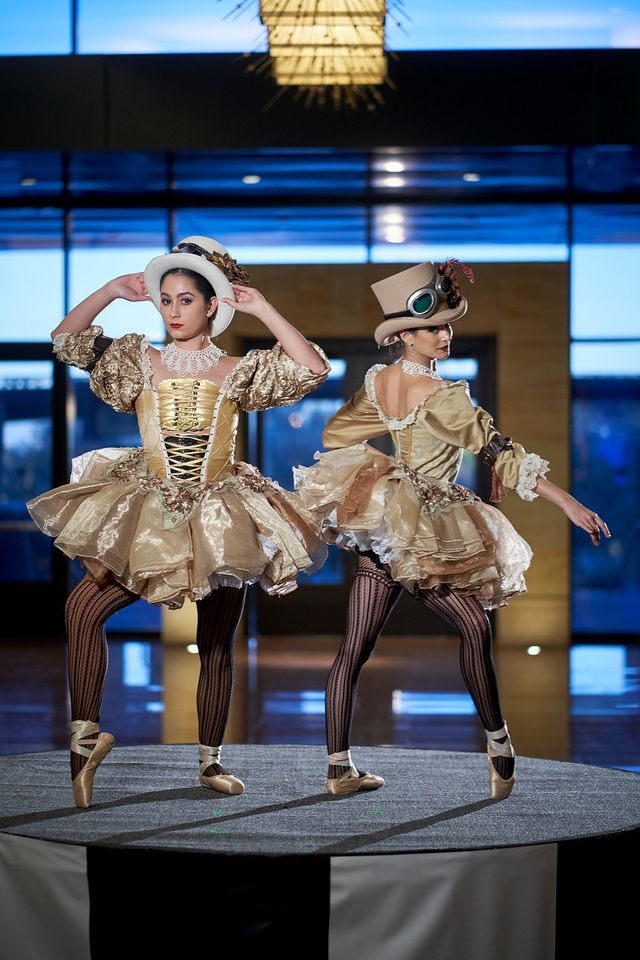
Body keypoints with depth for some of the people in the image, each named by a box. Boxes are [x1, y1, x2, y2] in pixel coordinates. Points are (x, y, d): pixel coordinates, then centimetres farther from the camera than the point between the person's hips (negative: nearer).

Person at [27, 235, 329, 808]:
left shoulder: (240, 371, 0)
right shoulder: (139, 361, 4)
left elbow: (313, 370, -11)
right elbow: (66, 340, -1)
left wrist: (262, 309, -9)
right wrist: (114, 290, -3)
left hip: (221, 519, -1)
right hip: (146, 514, 1)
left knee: (217, 645, 7)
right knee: (84, 607, -18)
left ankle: (211, 761, 20)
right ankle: (86, 734, -8)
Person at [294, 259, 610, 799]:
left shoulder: (377, 382, 4)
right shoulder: (443, 395, -17)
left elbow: (338, 434, 18)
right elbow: (497, 450, -18)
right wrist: (569, 504, -16)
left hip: (380, 520, 7)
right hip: (426, 533, -7)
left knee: (356, 646, 5)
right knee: (474, 626, 9)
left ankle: (340, 766, 7)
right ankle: (497, 740, 16)